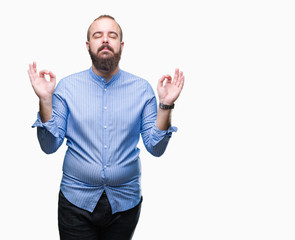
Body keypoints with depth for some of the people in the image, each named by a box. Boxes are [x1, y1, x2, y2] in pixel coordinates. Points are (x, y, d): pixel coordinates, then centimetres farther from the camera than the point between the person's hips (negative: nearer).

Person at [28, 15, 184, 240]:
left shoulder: (142, 89, -2)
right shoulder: (67, 86, -3)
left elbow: (155, 148, -4)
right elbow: (50, 146, -6)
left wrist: (166, 105, -16)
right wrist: (45, 100, -17)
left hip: (125, 202, 1)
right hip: (77, 200, -1)